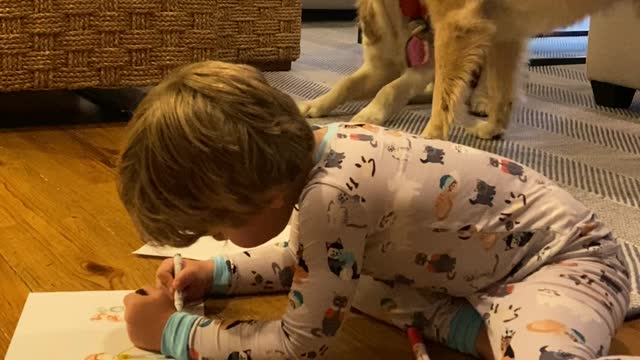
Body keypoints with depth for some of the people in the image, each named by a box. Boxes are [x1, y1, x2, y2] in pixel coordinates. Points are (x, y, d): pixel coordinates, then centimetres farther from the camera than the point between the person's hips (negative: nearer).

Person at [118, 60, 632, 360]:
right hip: (481, 256, 10)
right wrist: (219, 273, 8)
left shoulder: (330, 195, -32)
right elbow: (309, 253, 17)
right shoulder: (320, 147, -4)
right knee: (331, 270, 9)